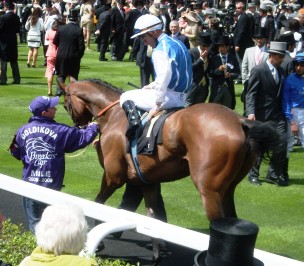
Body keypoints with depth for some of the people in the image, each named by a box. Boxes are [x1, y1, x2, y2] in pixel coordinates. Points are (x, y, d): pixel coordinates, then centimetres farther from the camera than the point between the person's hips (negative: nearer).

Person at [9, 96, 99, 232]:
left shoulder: (23, 130, 0)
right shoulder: (60, 130, -10)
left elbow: (17, 154, 12)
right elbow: (83, 137, -2)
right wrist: (93, 127, 18)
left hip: (29, 182, 2)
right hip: (51, 185, -2)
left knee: (34, 221, 9)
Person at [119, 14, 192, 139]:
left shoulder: (160, 50, -17)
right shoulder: (176, 43, 13)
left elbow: (164, 78, -28)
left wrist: (157, 105, -22)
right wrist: (152, 86, 17)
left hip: (170, 96, -9)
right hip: (182, 98, 9)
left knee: (126, 97, 2)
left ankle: (133, 120, -21)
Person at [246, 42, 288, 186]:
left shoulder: (280, 71, 9)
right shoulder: (258, 70, -10)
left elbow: (280, 92, 14)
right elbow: (251, 93, -14)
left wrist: (284, 111, 8)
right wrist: (250, 112, -25)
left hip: (277, 114, 5)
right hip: (262, 115, -5)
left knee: (282, 142, -3)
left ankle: (273, 174, 10)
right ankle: (253, 174, 20)